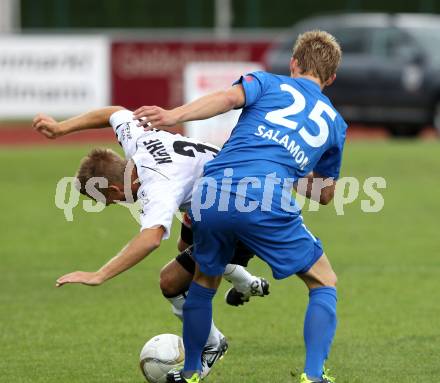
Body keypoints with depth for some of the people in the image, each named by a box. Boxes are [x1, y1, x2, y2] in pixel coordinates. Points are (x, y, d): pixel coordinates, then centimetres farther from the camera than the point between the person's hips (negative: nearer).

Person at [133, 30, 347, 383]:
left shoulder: (268, 83, 22)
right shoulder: (334, 122, 26)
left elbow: (230, 97, -3)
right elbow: (325, 194, 36)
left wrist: (175, 115, -14)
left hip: (211, 196, 2)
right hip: (267, 204, -1)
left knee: (204, 281, 28)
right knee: (324, 284, 17)